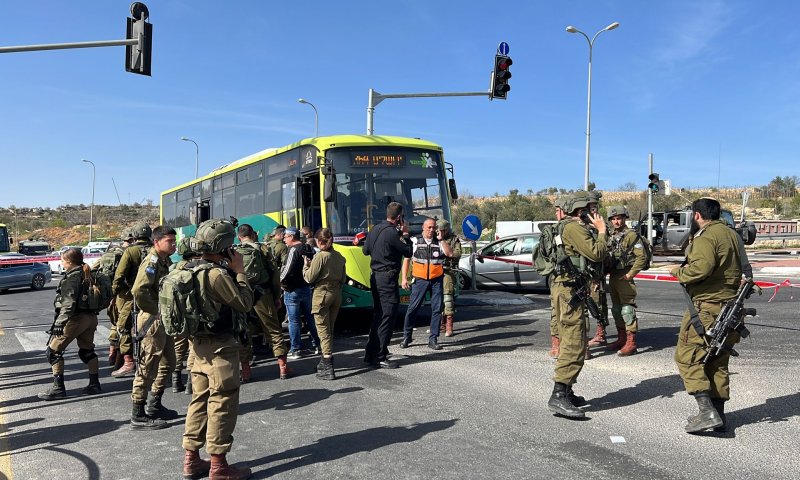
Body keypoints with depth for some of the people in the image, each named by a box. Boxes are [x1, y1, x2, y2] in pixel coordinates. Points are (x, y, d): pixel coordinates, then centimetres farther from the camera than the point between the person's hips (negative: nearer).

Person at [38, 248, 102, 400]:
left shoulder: (72, 276, -14)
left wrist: (60, 322, -23)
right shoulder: (87, 274, 11)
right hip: (91, 317, 9)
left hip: (75, 318, -9)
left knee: (53, 351, 2)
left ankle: (58, 388, 1)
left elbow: (69, 302, -22)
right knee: (87, 350, 18)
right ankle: (94, 384, 22)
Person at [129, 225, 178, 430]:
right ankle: (138, 416, 6)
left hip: (165, 321, 10)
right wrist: (156, 311, -21)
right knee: (147, 369, -3)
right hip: (153, 322, -10)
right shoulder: (152, 262, -16)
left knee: (168, 364, 19)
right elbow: (138, 291, -30)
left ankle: (154, 406, 31)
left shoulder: (165, 261, 13)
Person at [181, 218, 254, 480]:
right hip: (221, 346, -9)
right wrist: (239, 271, -10)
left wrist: (231, 271, 7)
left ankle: (191, 459, 24)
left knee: (200, 400, 15)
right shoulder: (217, 274, -21)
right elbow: (244, 303, -16)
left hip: (200, 343, 9)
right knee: (222, 404, -1)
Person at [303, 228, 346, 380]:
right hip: (336, 294, 7)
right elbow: (342, 279, 12)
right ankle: (325, 361, 28)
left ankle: (328, 368, -8)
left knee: (323, 330, -4)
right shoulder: (339, 256, 6)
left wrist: (306, 266, 6)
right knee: (330, 329, 17)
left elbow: (310, 278, -10)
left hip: (322, 294, -7)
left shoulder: (320, 256, -14)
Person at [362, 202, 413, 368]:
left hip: (375, 276, 9)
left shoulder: (375, 229, 11)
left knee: (378, 315, 17)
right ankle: (379, 357, -2)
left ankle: (371, 353, 23)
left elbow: (365, 250, 23)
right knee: (387, 317, -4)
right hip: (388, 278, -9)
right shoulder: (392, 232, -16)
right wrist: (405, 234, 2)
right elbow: (408, 252, -8)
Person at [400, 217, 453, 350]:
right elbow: (406, 260, 4)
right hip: (420, 279, -2)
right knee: (413, 308, -3)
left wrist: (441, 239, -9)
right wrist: (404, 278, -3)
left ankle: (433, 339, 10)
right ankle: (406, 337, 10)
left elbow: (450, 253, -9)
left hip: (437, 280, 2)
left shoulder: (439, 242, 7)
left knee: (437, 309, 2)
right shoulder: (415, 241, 3)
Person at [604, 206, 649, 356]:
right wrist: (606, 272, 10)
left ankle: (631, 342, -5)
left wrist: (630, 274, -16)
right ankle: (621, 339, 24)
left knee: (627, 309, -9)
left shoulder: (631, 235, -8)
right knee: (616, 310, 14)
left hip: (625, 277, -8)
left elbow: (642, 257, -14)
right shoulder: (612, 237, 16)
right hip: (612, 277, 8)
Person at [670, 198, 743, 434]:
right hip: (730, 307, 9)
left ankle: (707, 411, -11)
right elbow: (742, 269, 26)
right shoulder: (732, 234, 17)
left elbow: (702, 268, -30)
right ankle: (717, 414, 21)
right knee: (718, 362, 15)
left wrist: (680, 272, -11)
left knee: (687, 357, -5)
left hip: (706, 308, -9)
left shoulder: (706, 237, -13)